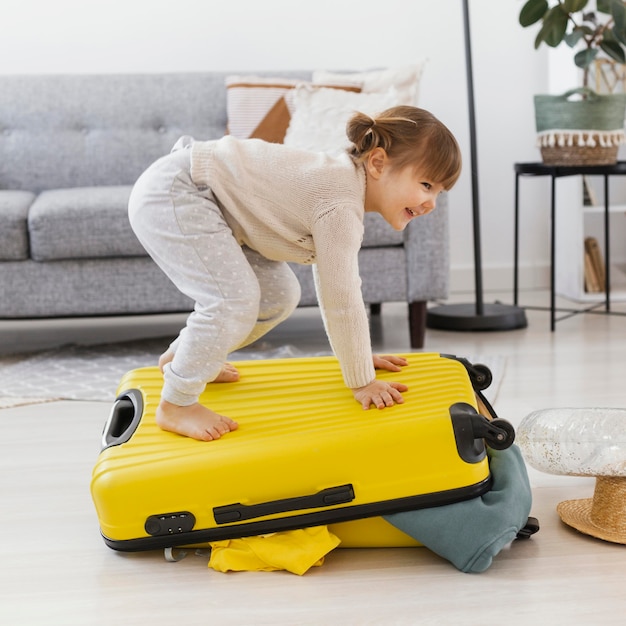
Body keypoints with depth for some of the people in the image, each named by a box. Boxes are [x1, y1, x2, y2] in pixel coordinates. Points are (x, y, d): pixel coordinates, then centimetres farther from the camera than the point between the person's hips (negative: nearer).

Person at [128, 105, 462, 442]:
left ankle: (181, 356, 30)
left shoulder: (346, 180, 7)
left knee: (278, 296, 11)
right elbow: (340, 301, -22)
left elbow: (342, 284, 16)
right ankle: (175, 405, -5)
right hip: (168, 196, -10)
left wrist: (360, 355, 19)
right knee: (236, 298, -23)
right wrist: (362, 382, -12)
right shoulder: (340, 205, -26)